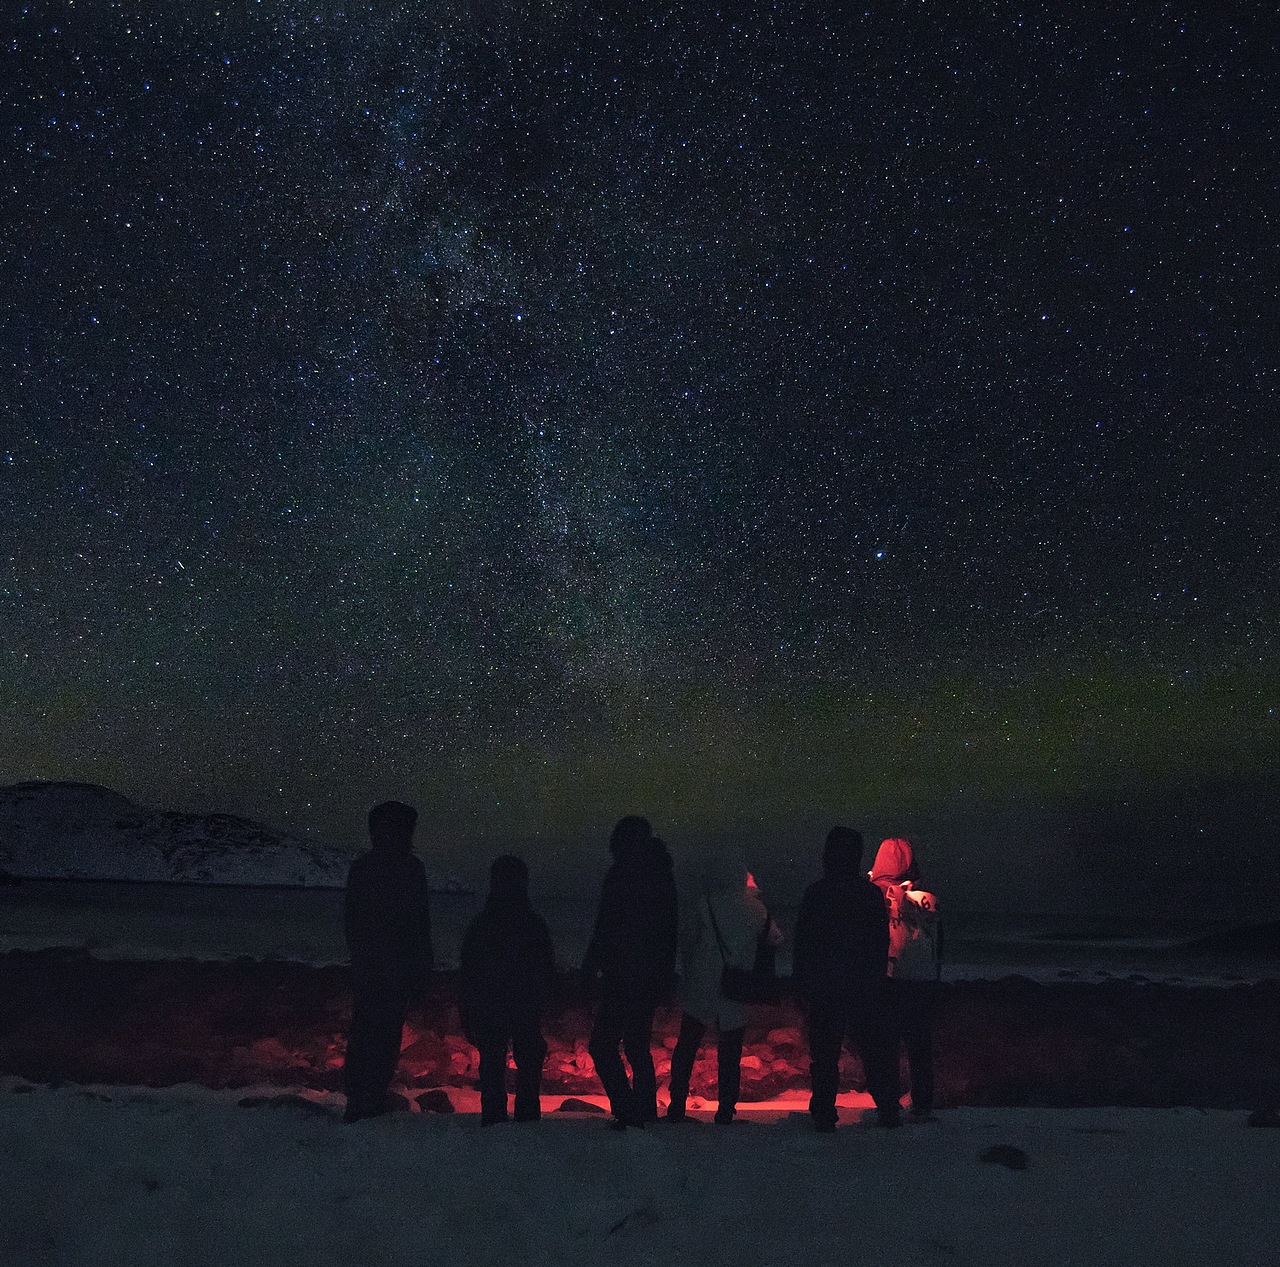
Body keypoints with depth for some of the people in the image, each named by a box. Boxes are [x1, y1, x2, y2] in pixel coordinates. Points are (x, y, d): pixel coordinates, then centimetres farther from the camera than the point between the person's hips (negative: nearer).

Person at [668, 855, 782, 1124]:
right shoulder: (754, 907, 0)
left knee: (686, 1048, 10)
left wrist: (688, 971, 13)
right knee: (730, 1055, 10)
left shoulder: (705, 904, -6)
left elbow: (686, 943, -2)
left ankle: (677, 1107, 8)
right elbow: (776, 940, 14)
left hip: (700, 991, -2)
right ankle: (725, 1113, 8)